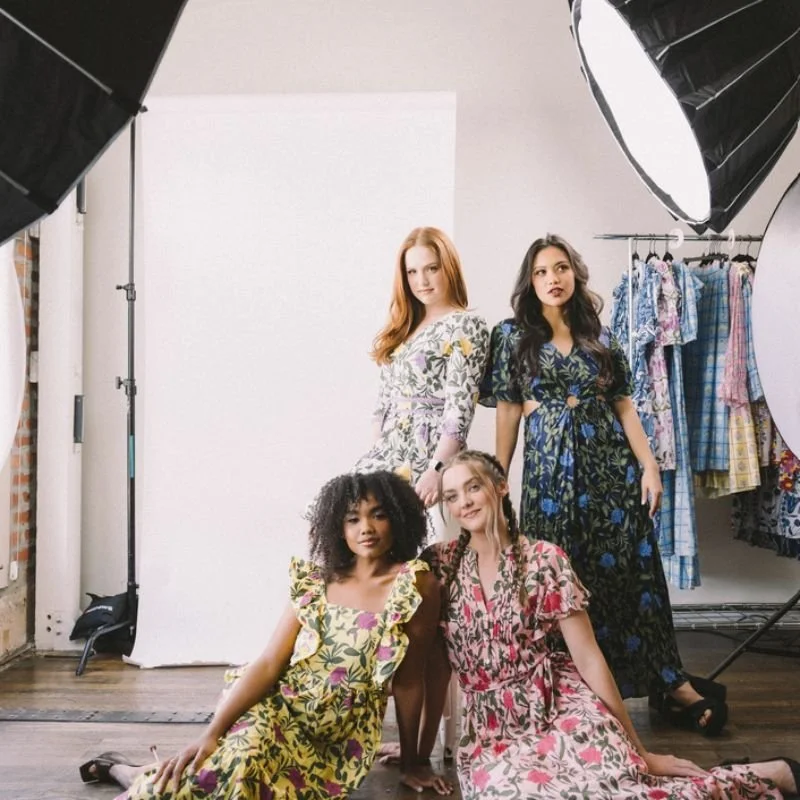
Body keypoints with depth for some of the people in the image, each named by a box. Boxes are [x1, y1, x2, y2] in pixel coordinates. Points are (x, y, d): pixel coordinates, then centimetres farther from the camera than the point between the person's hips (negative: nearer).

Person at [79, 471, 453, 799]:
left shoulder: (415, 583, -8)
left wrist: (410, 763, 7)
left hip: (336, 744, -1)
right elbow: (269, 663, -4)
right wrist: (210, 734, -16)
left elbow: (407, 680, -2)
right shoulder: (316, 579, 2)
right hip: (274, 708, 2)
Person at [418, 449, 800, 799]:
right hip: (490, 730, 2)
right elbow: (436, 665, 6)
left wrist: (639, 752, 1)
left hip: (563, 710, -2)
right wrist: (421, 751, 8)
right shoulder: (438, 564, 0)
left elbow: (589, 659, -4)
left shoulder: (544, 560, -6)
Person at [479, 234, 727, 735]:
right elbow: (508, 412, 2)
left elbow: (625, 406, 7)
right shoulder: (513, 335, 3)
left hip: (612, 464, 2)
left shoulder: (600, 336, 9)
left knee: (633, 571, 3)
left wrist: (649, 465, -2)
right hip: (550, 469, -1)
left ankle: (671, 682, 12)